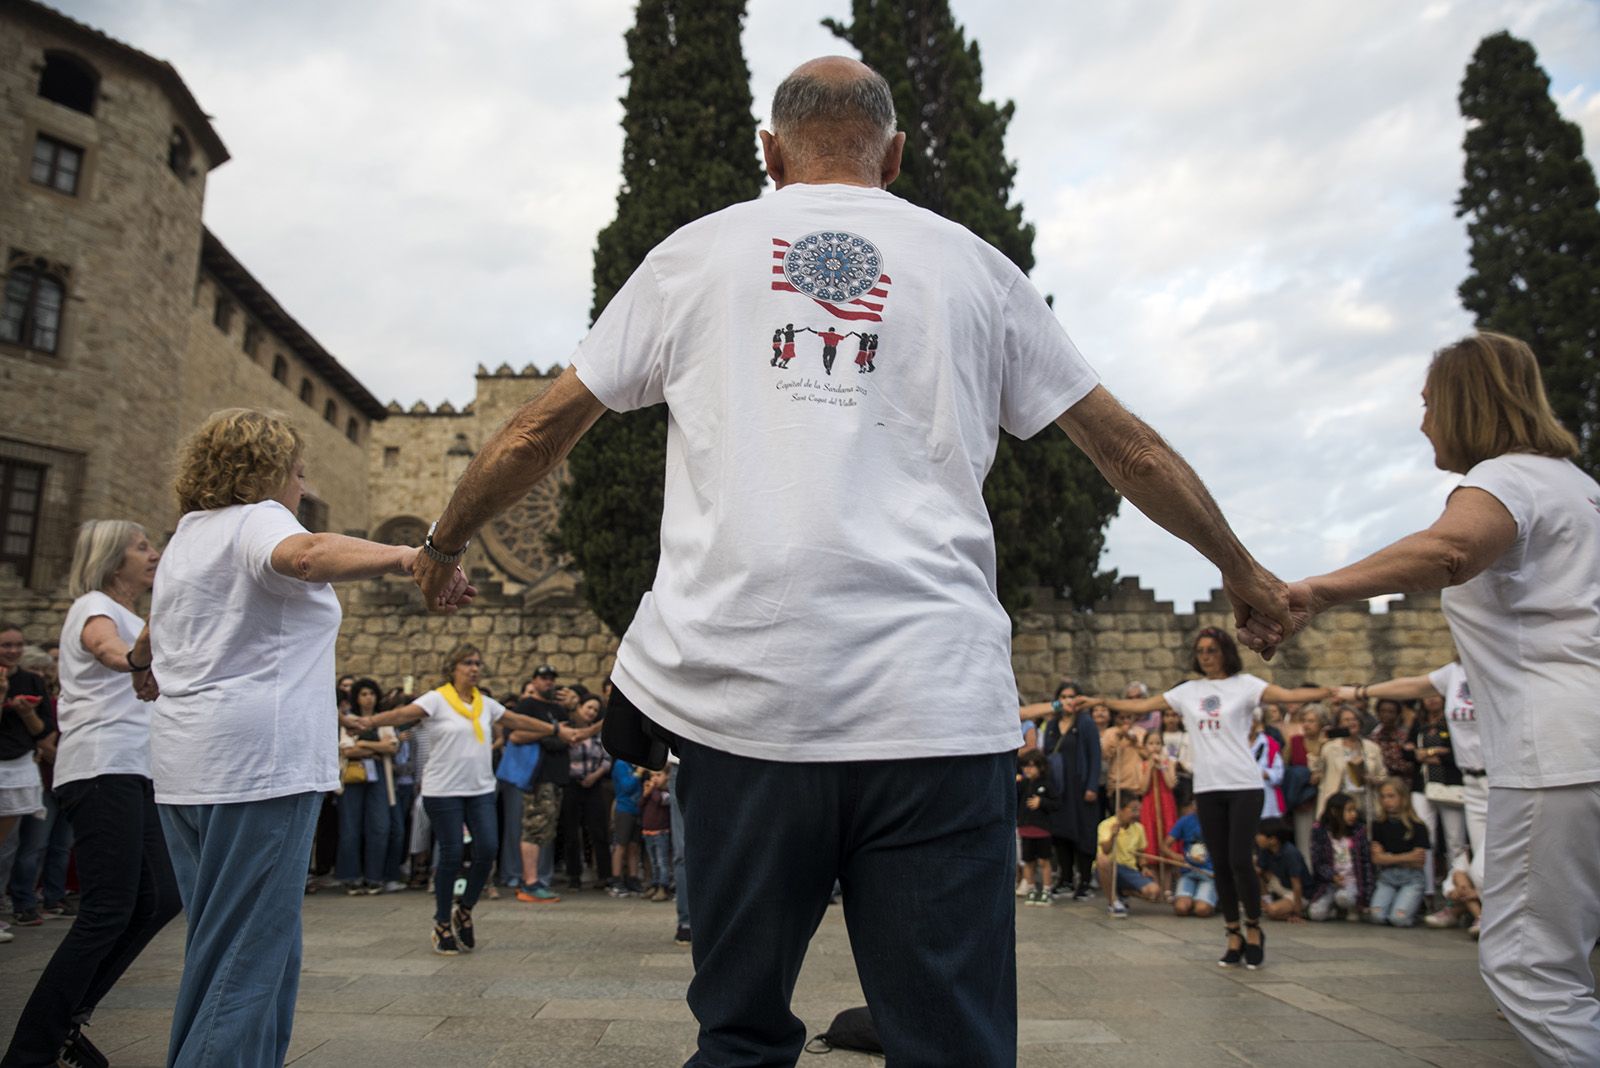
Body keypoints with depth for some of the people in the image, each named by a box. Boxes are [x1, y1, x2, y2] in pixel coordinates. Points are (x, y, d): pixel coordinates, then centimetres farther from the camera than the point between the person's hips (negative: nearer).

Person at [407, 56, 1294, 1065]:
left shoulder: (696, 251, 15)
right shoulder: (970, 263, 15)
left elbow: (538, 431, 18)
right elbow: (1129, 447, 20)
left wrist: (445, 544, 34)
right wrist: (1244, 571, 34)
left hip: (741, 694, 1)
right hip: (938, 705, 0)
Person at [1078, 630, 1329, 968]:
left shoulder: (1245, 684, 0)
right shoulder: (1188, 690, 11)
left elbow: (1288, 695, -15)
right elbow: (1141, 706, 14)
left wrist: (1329, 692, -32)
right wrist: (1100, 701, 8)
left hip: (1244, 785, -4)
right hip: (1207, 788, 4)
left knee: (1240, 860, -8)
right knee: (1220, 864, 7)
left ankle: (1253, 928, 16)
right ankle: (1234, 935, 19)